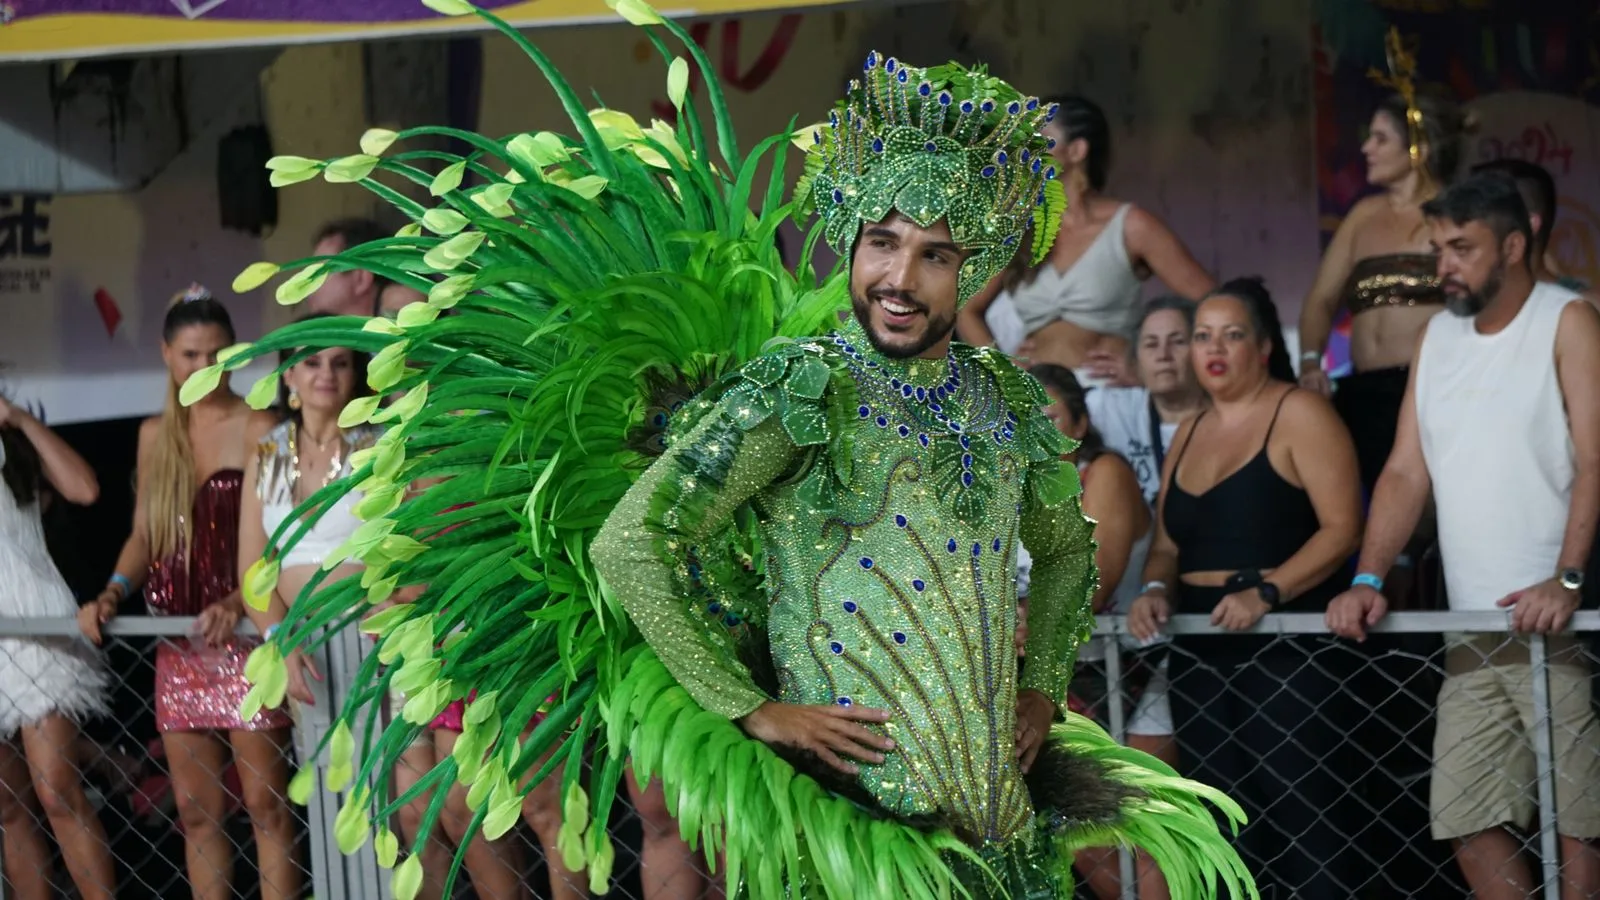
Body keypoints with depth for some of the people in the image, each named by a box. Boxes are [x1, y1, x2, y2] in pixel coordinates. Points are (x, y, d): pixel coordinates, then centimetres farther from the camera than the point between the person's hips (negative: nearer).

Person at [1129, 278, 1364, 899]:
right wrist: (1155, 590, -3)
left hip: (1288, 645, -7)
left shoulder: (1298, 415, -5)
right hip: (1201, 651, 7)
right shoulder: (1190, 433, 16)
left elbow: (1343, 527, -13)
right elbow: (1167, 546, 19)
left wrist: (1265, 592, -24)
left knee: (1303, 819, -8)